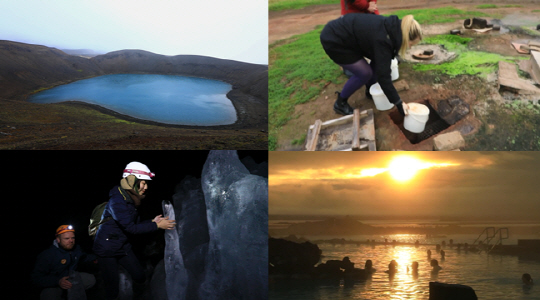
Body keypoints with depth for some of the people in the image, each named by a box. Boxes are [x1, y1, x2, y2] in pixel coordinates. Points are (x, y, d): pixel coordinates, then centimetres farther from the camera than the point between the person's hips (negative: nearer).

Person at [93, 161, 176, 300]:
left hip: (123, 246, 8)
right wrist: (157, 225, -24)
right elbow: (131, 228, -27)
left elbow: (135, 224, 9)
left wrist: (152, 221, -6)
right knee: (113, 286, -2)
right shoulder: (117, 202, -25)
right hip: (107, 250, -8)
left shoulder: (131, 200, 3)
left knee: (140, 276, 7)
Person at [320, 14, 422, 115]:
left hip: (347, 35, 9)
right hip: (333, 41, -9)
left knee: (378, 61, 7)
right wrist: (398, 103, -24)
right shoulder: (383, 40, -30)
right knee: (364, 73, -10)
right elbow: (383, 75, -28)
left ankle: (370, 91, 28)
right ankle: (340, 103, 7)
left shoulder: (392, 27, -4)